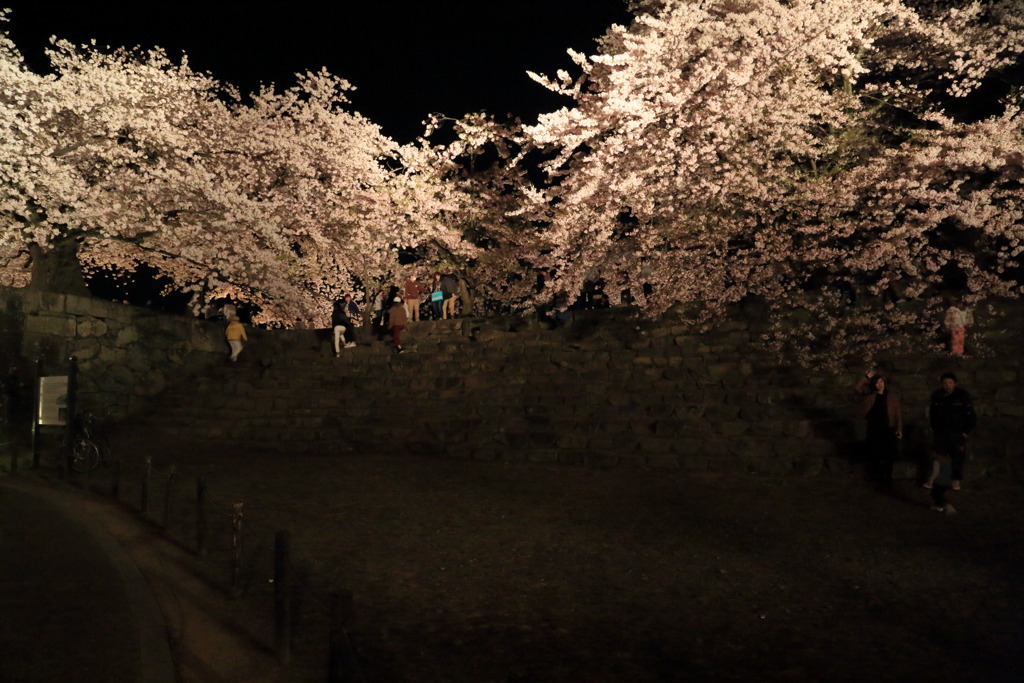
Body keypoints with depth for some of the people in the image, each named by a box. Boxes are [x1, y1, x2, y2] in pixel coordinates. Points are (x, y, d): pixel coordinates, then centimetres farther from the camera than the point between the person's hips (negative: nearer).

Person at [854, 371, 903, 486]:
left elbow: (898, 413, 0)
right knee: (875, 454, 8)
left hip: (888, 429, -1)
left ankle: (887, 478, 16)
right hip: (873, 428, 1)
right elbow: (856, 388, -11)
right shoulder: (870, 394, 2)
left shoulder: (892, 395, -1)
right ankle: (877, 476, 24)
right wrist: (866, 377, -17)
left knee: (889, 455, 1)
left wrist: (899, 429, -5)